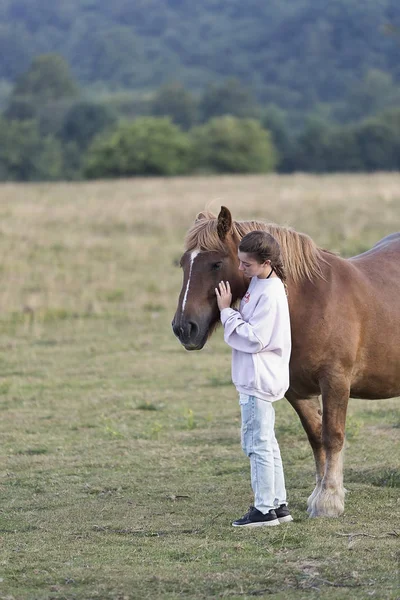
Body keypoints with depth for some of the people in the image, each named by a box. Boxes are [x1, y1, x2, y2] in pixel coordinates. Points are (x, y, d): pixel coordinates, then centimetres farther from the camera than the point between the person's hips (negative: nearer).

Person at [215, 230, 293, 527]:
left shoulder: (269, 294, -21)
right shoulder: (259, 283, 11)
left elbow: (253, 339, -24)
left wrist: (227, 311, -19)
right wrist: (231, 311, 6)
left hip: (258, 379, -11)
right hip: (256, 377, 11)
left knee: (257, 442, -5)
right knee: (266, 442, 16)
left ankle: (264, 509, 0)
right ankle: (278, 504, 22)